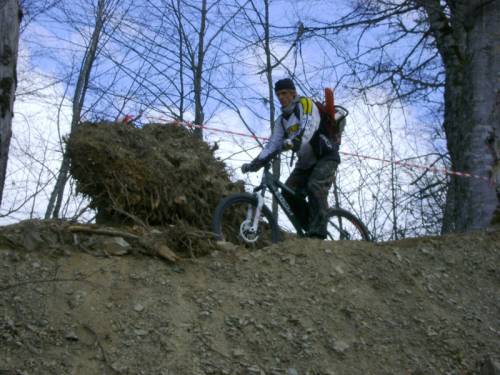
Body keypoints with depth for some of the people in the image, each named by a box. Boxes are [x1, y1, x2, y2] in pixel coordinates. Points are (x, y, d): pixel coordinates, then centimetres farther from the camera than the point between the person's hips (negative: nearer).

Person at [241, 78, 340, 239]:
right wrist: (254, 164, -8)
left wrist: (294, 141, -51)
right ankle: (311, 228, 1)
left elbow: (308, 127, -30)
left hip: (326, 156, -8)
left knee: (315, 187, -29)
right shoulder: (282, 120, 12)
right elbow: (272, 145, 6)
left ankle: (318, 233, -33)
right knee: (288, 192, -9)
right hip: (306, 162, 8)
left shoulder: (306, 104, -10)